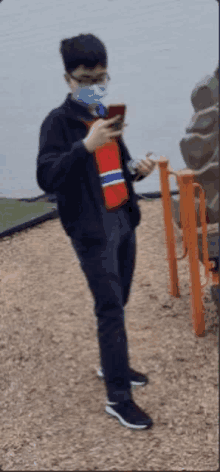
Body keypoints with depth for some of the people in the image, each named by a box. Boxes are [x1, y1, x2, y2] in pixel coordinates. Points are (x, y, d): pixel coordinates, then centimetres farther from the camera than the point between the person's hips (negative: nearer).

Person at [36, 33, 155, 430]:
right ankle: (118, 398, 0)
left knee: (118, 302, 14)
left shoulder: (107, 117, 13)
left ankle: (112, 365, 33)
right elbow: (47, 178, -20)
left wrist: (136, 170, 3)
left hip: (123, 220, 7)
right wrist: (85, 146, -31)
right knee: (110, 309, -7)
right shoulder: (58, 122, -9)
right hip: (92, 229, -7)